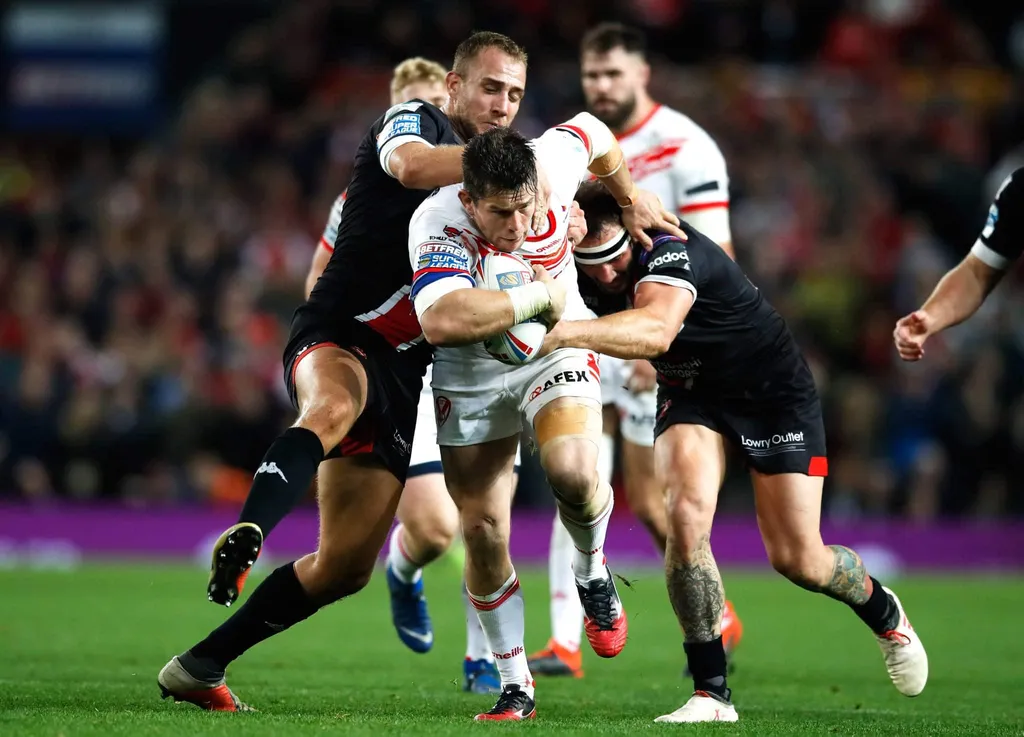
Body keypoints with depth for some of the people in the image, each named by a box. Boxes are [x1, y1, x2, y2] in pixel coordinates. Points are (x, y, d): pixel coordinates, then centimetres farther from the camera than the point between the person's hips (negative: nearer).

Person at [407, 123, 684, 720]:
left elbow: (593, 133, 1)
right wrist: (541, 296, -42)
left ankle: (592, 572, 6)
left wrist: (631, 199, 14)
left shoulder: (550, 163, -24)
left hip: (557, 350, 1)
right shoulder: (438, 225, -34)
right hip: (470, 376, -1)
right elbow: (442, 321, -52)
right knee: (483, 532, -3)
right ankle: (516, 687, 16)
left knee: (572, 471, -28)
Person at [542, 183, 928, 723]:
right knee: (686, 516, -23)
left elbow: (656, 331, -56)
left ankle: (882, 611, 33)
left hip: (774, 390, -5)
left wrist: (567, 332, -69)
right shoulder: (587, 279, -16)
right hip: (689, 392, 5)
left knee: (796, 558, -3)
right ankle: (711, 693, -14)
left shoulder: (669, 250, -37)